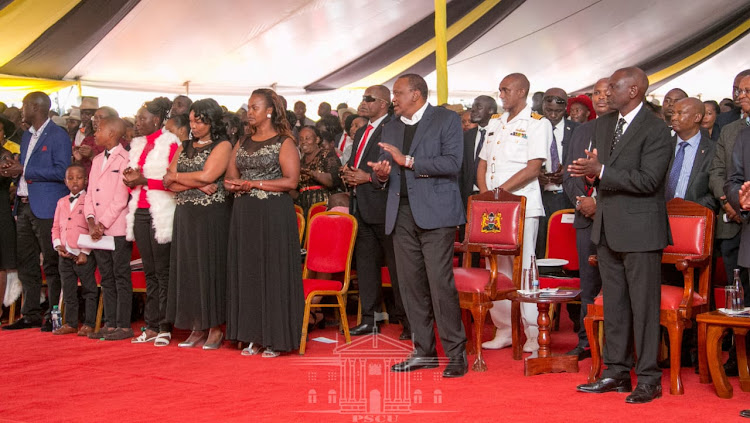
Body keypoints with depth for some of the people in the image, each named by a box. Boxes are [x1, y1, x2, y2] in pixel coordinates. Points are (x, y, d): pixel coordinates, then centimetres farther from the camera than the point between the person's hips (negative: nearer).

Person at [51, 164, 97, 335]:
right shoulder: (62, 202, 14)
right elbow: (55, 227, 17)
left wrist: (85, 252, -14)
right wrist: (58, 245, 0)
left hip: (84, 255, -6)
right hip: (65, 255, 6)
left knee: (89, 290, 0)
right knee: (68, 291, 12)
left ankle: (89, 323, 7)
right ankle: (71, 323, 20)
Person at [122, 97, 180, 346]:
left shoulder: (170, 144, -6)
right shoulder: (138, 145, 17)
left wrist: (145, 181, -13)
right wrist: (131, 180, 1)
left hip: (161, 214, -7)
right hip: (140, 212, 7)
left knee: (162, 272, -5)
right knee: (149, 272, 8)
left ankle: (164, 328, -1)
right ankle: (151, 327, 10)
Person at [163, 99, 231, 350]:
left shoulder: (222, 146, -3)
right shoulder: (184, 148, 15)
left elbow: (206, 176, -16)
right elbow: (168, 182, 6)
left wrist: (176, 176, -1)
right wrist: (196, 184, -10)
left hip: (212, 215, -6)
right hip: (185, 214, 6)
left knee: (210, 268, -3)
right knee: (188, 269, 5)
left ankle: (215, 329, 4)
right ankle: (196, 329, 11)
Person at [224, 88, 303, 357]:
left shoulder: (284, 143, -3)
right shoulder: (242, 145, 16)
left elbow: (291, 181, -12)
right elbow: (229, 179, 16)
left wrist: (253, 184, -13)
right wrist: (235, 185, -8)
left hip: (274, 214, -6)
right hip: (244, 215, 6)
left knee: (273, 271, -3)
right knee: (247, 272, 5)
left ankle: (275, 338, 3)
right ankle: (254, 336, 12)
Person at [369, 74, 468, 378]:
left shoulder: (446, 119, 0)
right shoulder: (391, 127, 19)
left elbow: (452, 163, -13)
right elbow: (383, 170, 20)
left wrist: (409, 161, -16)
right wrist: (380, 174, -4)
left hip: (435, 212, -6)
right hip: (402, 213, 6)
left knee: (440, 282, -12)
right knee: (411, 285, 6)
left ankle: (456, 353, -4)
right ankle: (424, 352, 15)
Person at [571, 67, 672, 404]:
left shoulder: (655, 130, -12)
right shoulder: (604, 124, 13)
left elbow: (648, 180, -19)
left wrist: (601, 171, -21)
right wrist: (590, 169, -5)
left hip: (640, 228, -8)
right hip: (608, 227, 8)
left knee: (644, 305, -2)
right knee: (613, 305, 13)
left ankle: (649, 379, 7)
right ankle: (616, 372, 22)